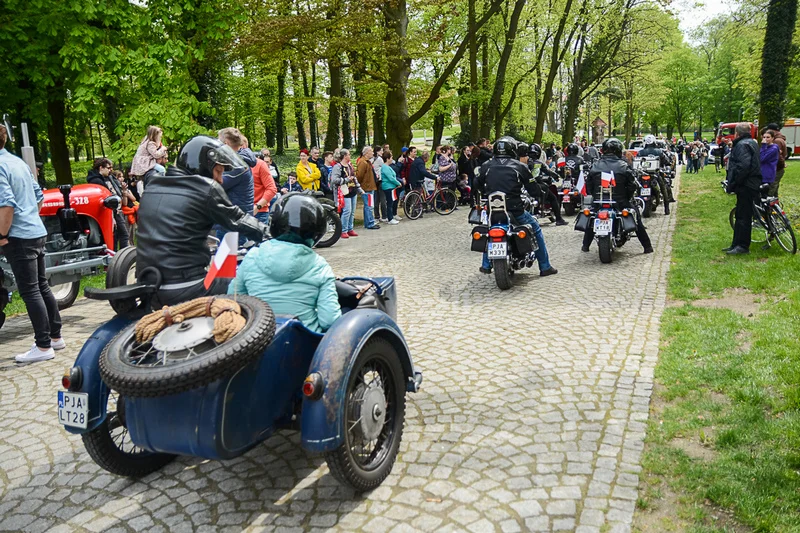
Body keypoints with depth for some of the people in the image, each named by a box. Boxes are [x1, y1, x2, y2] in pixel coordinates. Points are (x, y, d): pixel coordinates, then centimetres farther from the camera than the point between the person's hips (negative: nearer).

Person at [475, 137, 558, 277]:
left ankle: (486, 266, 31)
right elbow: (533, 189, 0)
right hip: (514, 210, -3)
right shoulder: (520, 167, -3)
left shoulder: (486, 165, 3)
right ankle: (545, 267, 18)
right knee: (536, 229, 18)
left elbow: (478, 184, 16)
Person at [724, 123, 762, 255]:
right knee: (741, 215, 14)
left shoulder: (742, 145, -15)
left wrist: (733, 184, -19)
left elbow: (743, 166, -26)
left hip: (746, 186, -11)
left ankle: (743, 246, 0)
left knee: (743, 216, -5)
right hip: (750, 184, 11)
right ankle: (736, 244, 21)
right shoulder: (752, 143, 18)